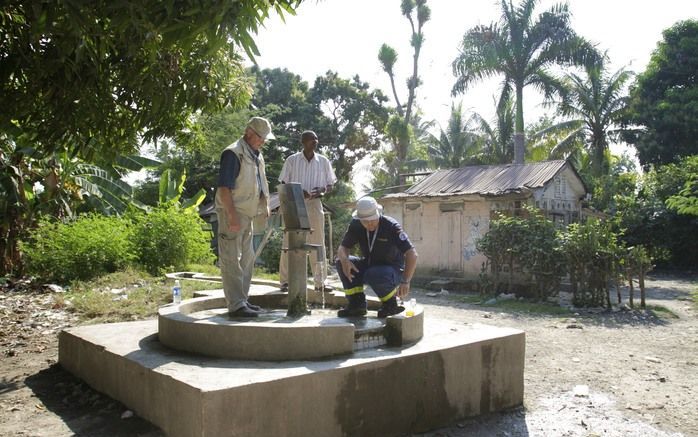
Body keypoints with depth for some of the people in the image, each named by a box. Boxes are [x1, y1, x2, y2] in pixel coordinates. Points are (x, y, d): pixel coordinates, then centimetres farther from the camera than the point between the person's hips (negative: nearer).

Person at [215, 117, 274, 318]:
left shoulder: (256, 155, 15)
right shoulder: (234, 153, -14)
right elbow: (224, 188, -20)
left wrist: (265, 205, 14)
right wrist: (232, 216, -24)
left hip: (247, 214, 10)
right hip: (232, 214, -10)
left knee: (247, 259, 15)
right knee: (232, 260, -7)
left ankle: (242, 300, 25)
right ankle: (236, 306, -7)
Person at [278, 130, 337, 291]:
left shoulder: (323, 161, 6)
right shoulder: (292, 160, 0)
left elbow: (330, 185, 11)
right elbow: (284, 184, 2)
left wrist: (322, 190, -11)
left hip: (315, 204, 2)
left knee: (318, 243, 5)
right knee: (289, 243, 0)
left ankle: (320, 281, 14)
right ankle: (285, 281, 7)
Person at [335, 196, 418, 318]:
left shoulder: (391, 226, -23)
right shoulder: (356, 226, -10)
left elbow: (412, 254, -27)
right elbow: (343, 248, -4)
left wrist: (405, 281, -37)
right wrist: (344, 260, -30)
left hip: (393, 270, -5)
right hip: (369, 266, 5)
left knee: (374, 275, -37)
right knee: (341, 263, -16)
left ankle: (390, 304, -8)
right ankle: (357, 303, -10)